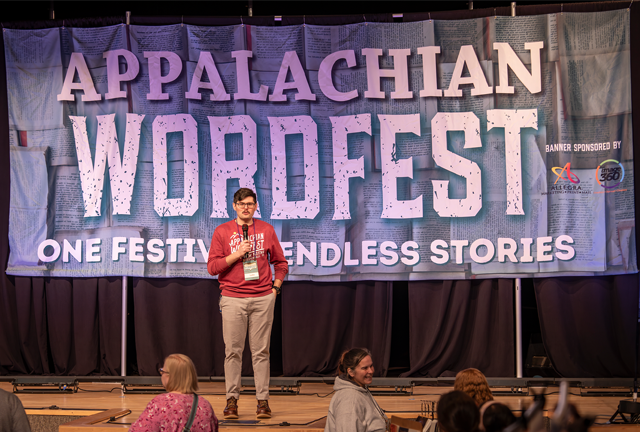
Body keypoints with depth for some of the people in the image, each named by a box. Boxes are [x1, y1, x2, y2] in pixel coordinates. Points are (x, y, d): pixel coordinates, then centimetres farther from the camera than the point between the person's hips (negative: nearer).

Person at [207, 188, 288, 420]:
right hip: (232, 298, -1)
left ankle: (263, 401, 4)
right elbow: (212, 266, 0)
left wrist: (275, 288, 6)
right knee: (233, 351, -2)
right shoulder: (222, 231, 4)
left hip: (263, 299, 1)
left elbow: (281, 263, 15)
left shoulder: (266, 230, 9)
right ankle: (232, 400, 3)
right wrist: (237, 254, -10)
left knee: (261, 351, 2)